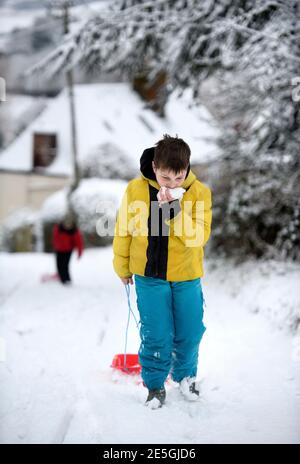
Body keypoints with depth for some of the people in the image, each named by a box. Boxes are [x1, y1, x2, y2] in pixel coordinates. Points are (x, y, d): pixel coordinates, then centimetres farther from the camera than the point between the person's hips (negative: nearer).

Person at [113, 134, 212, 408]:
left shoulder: (199, 192, -11)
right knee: (156, 335, 0)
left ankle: (185, 374, 37)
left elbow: (199, 236, -19)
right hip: (149, 275, -1)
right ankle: (155, 382, 22)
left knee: (190, 332, 10)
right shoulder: (136, 189, -11)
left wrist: (175, 209, -31)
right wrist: (122, 267, 10)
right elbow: (124, 230, 2)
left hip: (186, 276, 1)